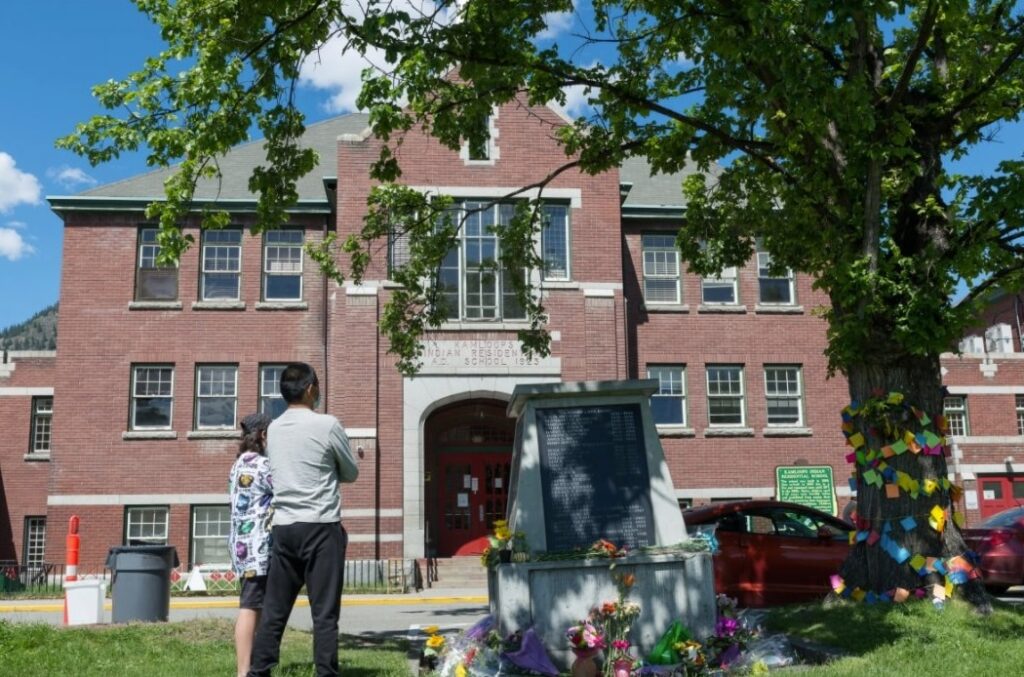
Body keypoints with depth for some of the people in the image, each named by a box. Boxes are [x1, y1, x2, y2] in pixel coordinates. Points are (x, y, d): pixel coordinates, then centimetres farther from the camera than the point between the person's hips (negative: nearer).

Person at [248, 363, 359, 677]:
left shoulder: (274, 428, 10)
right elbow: (351, 473, 5)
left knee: (274, 610, 10)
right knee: (324, 613, -2)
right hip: (321, 527, -5)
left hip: (284, 527, 6)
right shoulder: (327, 425, -7)